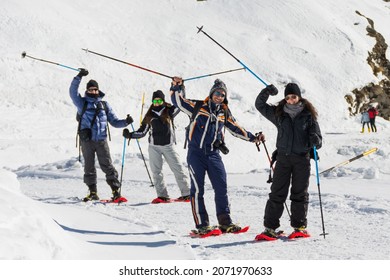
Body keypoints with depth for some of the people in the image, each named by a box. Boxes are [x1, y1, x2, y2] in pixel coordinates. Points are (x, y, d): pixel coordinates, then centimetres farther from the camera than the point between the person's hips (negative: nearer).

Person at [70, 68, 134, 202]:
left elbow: (114, 121, 16)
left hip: (101, 140, 1)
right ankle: (93, 192, 9)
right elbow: (73, 92, -7)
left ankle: (116, 190, -2)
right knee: (89, 167, 3)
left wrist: (125, 122, -1)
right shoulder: (82, 103, 9)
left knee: (107, 166, -4)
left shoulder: (104, 104, 15)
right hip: (87, 140, -1)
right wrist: (79, 77, -16)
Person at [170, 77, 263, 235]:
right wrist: (176, 87, -13)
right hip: (196, 153, -4)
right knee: (198, 189, -4)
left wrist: (253, 138, 17)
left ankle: (225, 222, 10)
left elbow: (236, 129, 20)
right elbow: (179, 101, 0)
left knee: (221, 187, 1)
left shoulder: (224, 113, 12)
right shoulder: (198, 107, 1)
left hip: (213, 154, 4)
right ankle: (202, 225, 0)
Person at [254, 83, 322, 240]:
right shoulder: (279, 113, 7)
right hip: (283, 157, 1)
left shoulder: (308, 115, 2)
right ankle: (270, 228, 0)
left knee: (299, 193, 5)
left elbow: (316, 136, 2)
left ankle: (300, 227, 12)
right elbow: (260, 105, 10)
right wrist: (267, 92, -7)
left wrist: (316, 141, -22)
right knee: (277, 193, -1)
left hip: (302, 158, -1)